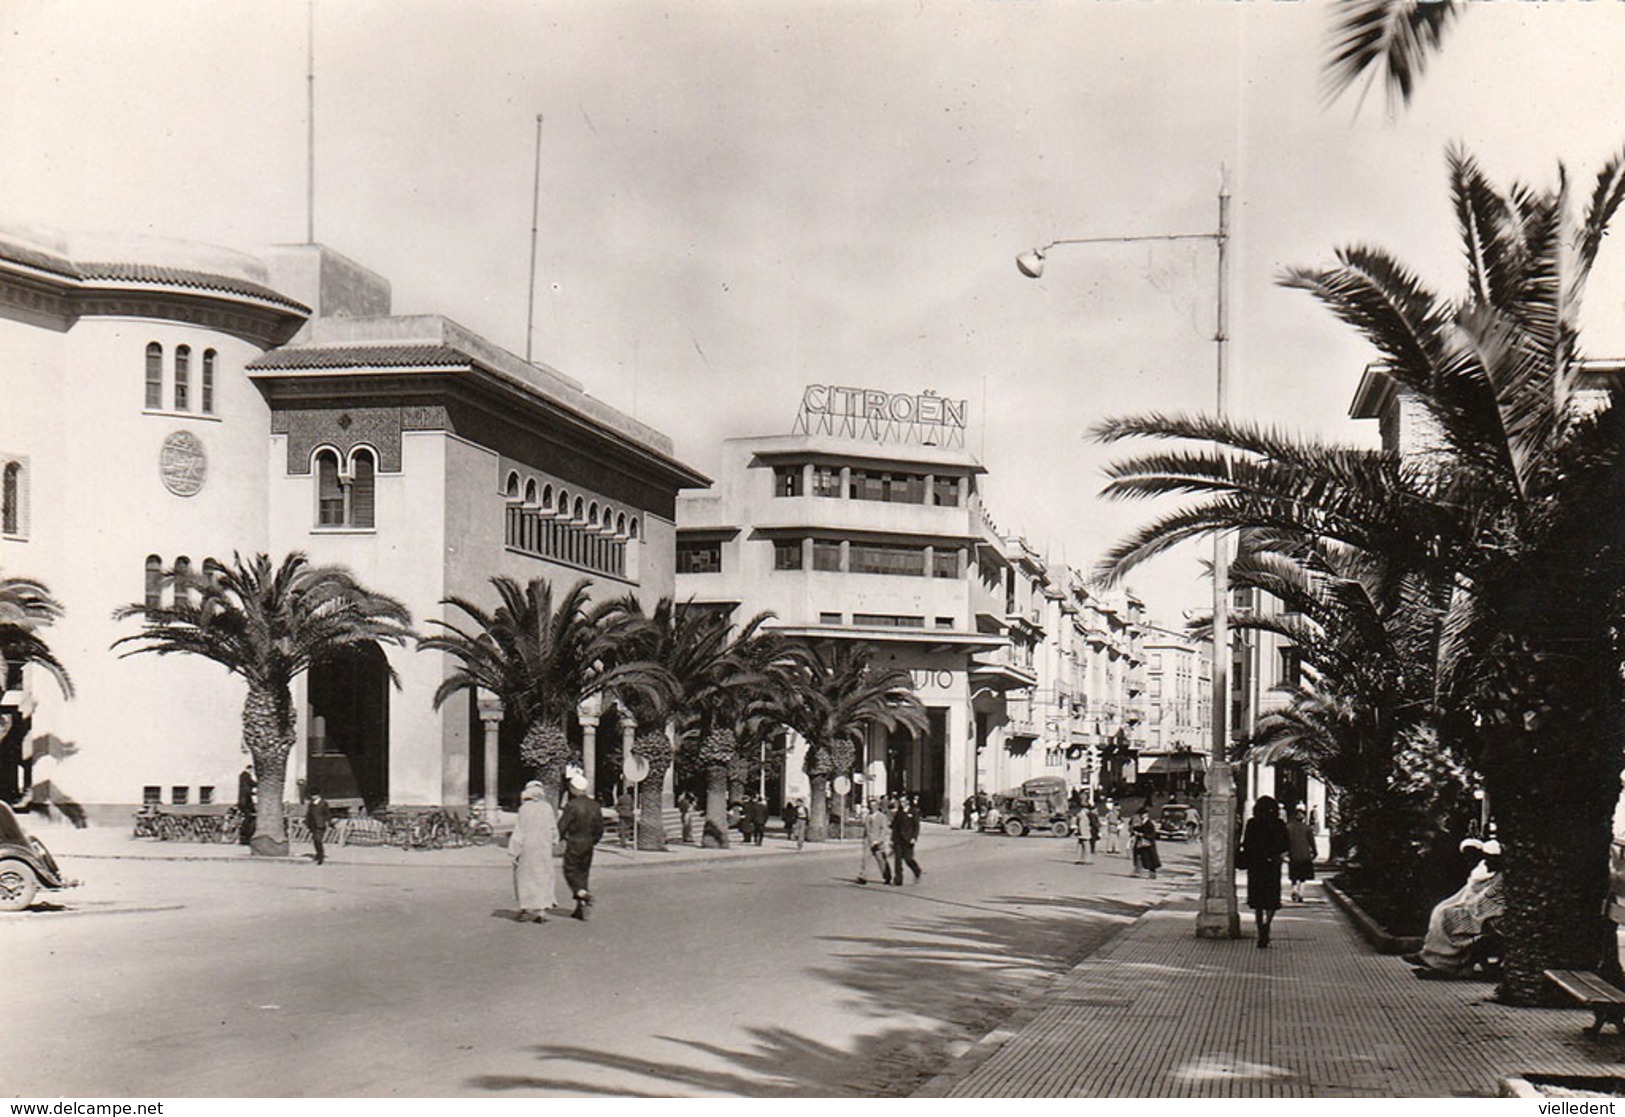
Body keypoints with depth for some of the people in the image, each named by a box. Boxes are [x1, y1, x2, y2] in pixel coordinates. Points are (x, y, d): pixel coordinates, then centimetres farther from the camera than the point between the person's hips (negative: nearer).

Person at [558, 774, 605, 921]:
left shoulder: (571, 805, -15)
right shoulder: (595, 805, 4)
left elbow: (562, 827, -13)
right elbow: (600, 828, 9)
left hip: (574, 844, -6)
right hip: (589, 844, 6)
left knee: (570, 872, 4)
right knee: (583, 873, 12)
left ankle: (582, 893, -23)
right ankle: (580, 909, 11)